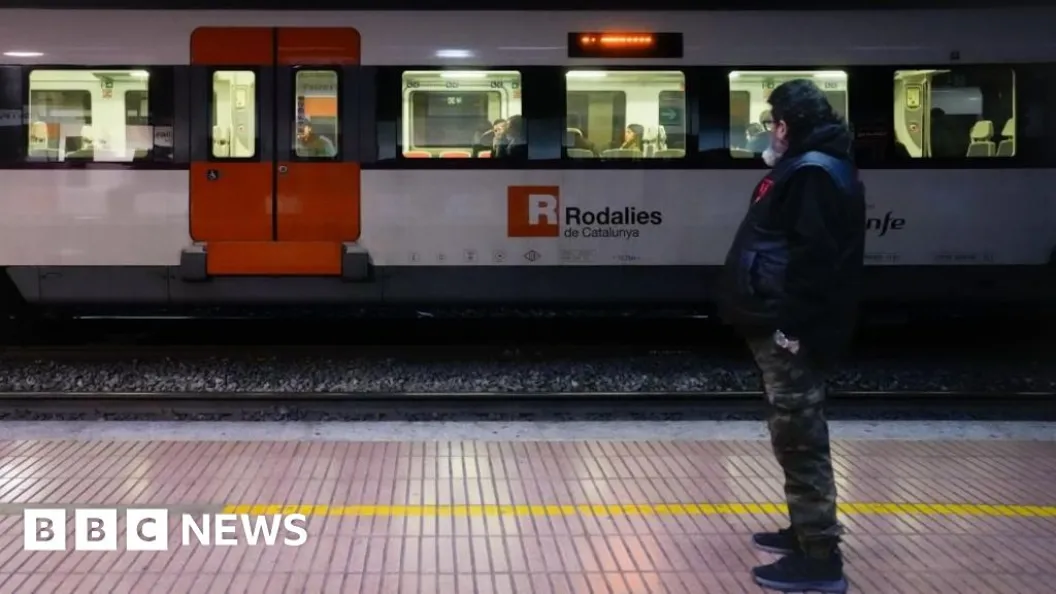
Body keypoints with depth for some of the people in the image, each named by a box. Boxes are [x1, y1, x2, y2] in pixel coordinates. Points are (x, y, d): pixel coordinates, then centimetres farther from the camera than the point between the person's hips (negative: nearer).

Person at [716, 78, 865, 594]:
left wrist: (792, 325, -24)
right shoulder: (806, 168, 19)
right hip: (782, 325, 11)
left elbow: (815, 258, -24)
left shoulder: (814, 172, -16)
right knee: (794, 434, 17)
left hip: (792, 331, -11)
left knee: (799, 436, -8)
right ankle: (806, 532, 29)